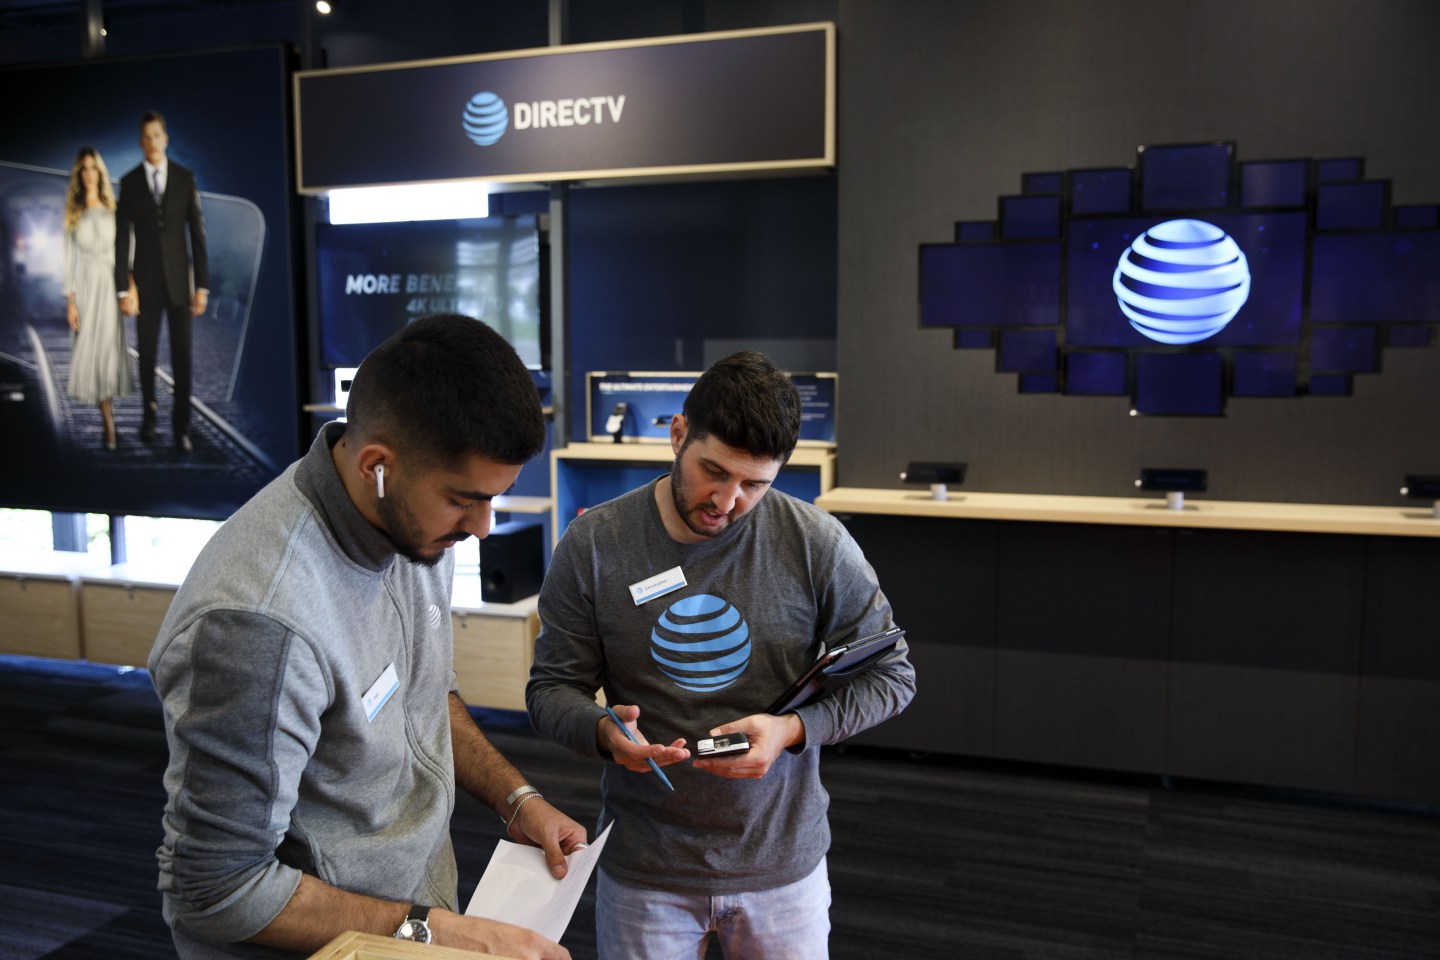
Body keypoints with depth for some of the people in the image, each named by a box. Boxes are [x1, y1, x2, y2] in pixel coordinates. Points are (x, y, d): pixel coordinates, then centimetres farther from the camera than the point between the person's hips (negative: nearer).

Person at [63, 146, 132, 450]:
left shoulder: (113, 209, 4)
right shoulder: (73, 214, 5)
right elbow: (69, 258, 4)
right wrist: (70, 300, -3)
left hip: (111, 283, -1)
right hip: (86, 285, 1)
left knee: (110, 348, -3)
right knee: (91, 350, -2)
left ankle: (108, 418, 8)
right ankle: (108, 423, 4)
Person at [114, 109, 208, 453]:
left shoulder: (185, 178, -1)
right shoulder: (129, 182, -1)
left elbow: (197, 233, -2)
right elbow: (122, 238, -2)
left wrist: (202, 285, -6)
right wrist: (124, 289, -9)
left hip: (178, 277, 0)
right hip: (145, 279, 0)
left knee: (182, 354, -3)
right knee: (147, 353, 7)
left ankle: (181, 426, 4)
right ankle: (149, 409, 31)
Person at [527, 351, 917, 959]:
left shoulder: (817, 545, -12)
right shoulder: (593, 544, -10)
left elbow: (890, 675, -3)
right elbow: (550, 689, -3)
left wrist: (793, 728, -18)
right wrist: (603, 731, -25)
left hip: (783, 860, 0)